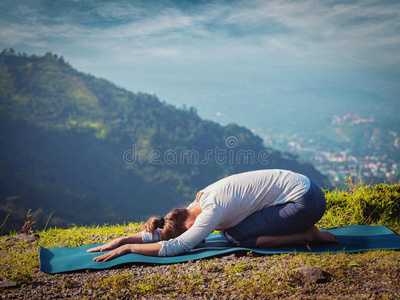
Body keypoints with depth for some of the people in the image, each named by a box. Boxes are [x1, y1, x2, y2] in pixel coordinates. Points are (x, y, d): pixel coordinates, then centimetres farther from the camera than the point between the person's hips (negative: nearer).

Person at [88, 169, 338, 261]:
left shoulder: (212, 211, -24)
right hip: (297, 187, 9)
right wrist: (121, 240, 4)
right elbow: (162, 230, 11)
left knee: (237, 235, -13)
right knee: (230, 229, 5)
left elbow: (174, 247, -26)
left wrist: (127, 248, -18)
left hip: (306, 200, -9)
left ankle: (306, 236, -4)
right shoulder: (200, 201, 3)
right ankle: (306, 232, 10)